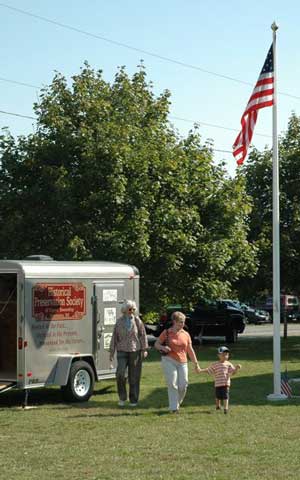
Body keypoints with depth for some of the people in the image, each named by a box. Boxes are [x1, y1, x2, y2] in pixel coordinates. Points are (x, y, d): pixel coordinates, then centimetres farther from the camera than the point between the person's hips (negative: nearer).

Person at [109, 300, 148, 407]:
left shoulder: (137, 321, 0)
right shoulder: (119, 321, 3)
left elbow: (143, 335, 1)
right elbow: (114, 337, 5)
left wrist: (144, 350, -6)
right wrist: (112, 352, 4)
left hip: (135, 351, 0)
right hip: (122, 351, 0)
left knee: (134, 376, 2)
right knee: (120, 374, -15)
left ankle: (133, 400, 13)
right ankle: (122, 397, 2)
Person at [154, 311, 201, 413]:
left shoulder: (186, 334, 10)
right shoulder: (166, 333, 0)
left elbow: (190, 351, 14)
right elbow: (156, 344, 5)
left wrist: (196, 364, 13)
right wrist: (163, 347, -17)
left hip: (182, 362, 3)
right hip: (169, 360, -3)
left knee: (183, 385, -4)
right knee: (172, 384, -12)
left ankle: (177, 403, 20)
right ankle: (173, 408, -8)